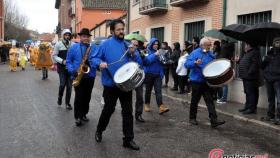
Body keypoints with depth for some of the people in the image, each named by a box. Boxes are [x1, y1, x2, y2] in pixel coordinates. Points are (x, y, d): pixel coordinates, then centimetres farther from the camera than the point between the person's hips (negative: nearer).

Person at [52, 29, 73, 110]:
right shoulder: (58, 44, 0)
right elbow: (54, 56, 0)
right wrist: (62, 61, -14)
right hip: (62, 68, -2)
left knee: (69, 86, 4)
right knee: (62, 84, -10)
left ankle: (67, 102, 15)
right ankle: (60, 97, 19)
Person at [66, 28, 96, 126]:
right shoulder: (73, 47, 4)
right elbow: (68, 61, 5)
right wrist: (73, 71, -11)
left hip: (90, 76, 2)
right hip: (78, 76, -2)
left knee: (87, 97, 11)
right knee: (79, 97, -5)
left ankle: (84, 114, 26)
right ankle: (77, 117, 5)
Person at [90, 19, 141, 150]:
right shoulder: (106, 44, -4)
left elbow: (139, 63, 4)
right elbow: (93, 58, -2)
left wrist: (133, 53, -15)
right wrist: (100, 63, -23)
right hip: (110, 84, -3)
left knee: (127, 111, 5)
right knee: (108, 110, 11)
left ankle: (128, 139, 14)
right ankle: (99, 131, 36)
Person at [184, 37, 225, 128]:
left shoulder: (211, 54, 9)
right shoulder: (195, 53, -8)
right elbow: (186, 64, -16)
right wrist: (195, 63, -32)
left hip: (207, 82, 4)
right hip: (197, 81, -4)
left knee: (210, 101, -2)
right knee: (195, 101, 10)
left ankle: (214, 121, -5)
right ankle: (192, 118, 25)